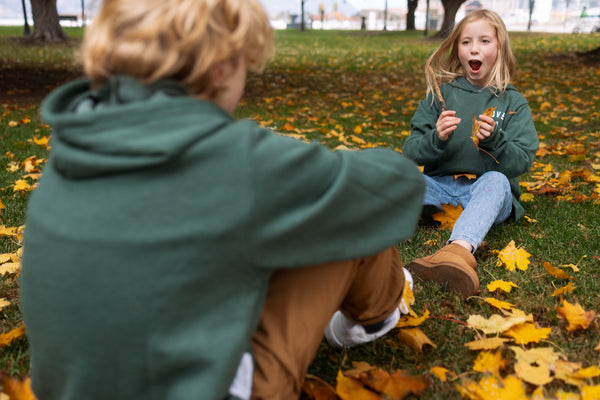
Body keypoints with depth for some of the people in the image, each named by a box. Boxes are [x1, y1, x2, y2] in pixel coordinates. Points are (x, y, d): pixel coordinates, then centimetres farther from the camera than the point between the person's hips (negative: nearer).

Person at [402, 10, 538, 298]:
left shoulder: (513, 102, 9)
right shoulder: (441, 94, 12)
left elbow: (521, 162, -1)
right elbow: (410, 153, 5)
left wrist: (494, 140, -20)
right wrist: (436, 139, -17)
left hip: (488, 190, -2)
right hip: (440, 186, 3)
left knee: (496, 180, -37)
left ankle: (460, 249, -63)